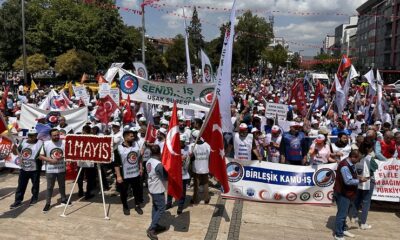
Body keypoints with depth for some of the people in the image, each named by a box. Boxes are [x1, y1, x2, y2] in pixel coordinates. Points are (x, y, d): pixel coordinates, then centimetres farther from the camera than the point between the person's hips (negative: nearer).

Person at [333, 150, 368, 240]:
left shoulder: (350, 164, 7)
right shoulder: (345, 166, -26)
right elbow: (348, 181, -28)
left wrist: (357, 177, 3)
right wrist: (360, 180, -16)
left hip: (347, 193, 10)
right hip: (342, 193, -10)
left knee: (344, 213, 21)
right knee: (342, 214, -2)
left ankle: (343, 229, 35)